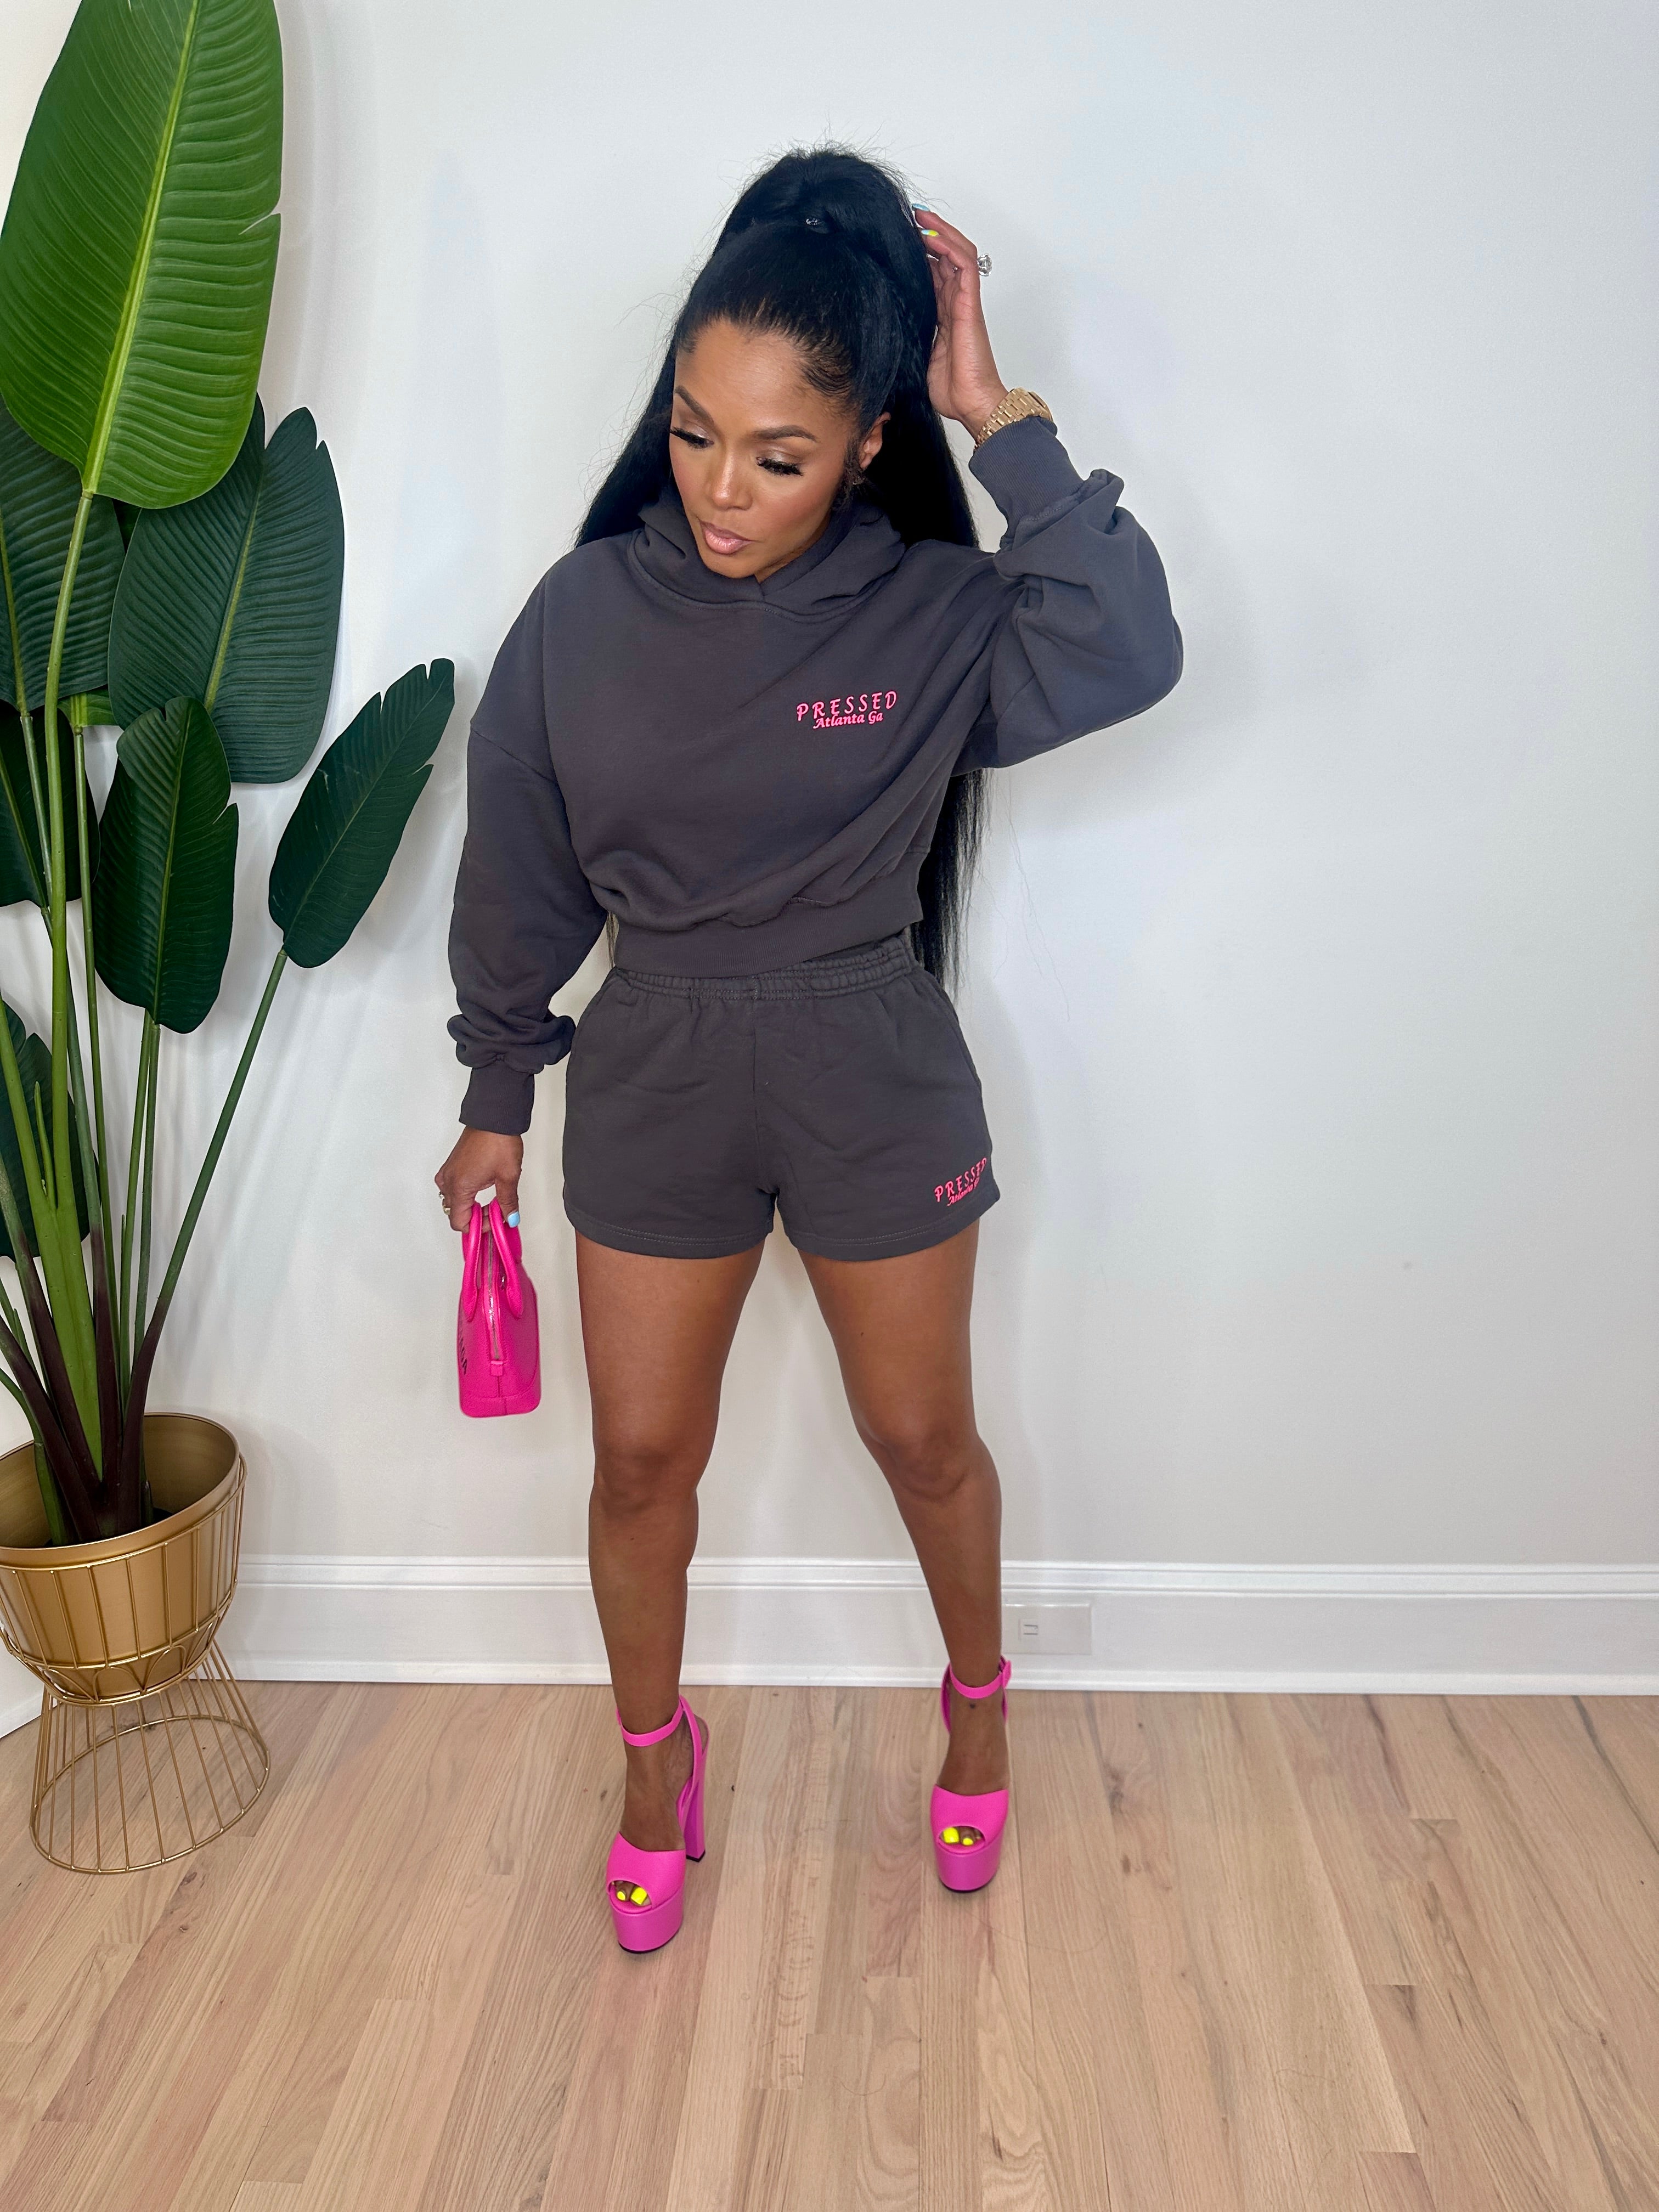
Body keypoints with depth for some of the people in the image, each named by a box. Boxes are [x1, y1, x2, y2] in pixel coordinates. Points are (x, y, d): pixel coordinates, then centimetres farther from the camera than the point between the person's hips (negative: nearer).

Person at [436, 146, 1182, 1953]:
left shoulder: (935, 614, -11)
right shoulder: (584, 613, -7)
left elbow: (1126, 654, -31)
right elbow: (520, 880, 2)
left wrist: (1000, 416, -27)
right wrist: (495, 1101, 9)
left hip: (878, 1092, -1)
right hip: (653, 1086, 2)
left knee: (922, 1435, 16)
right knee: (641, 1458, 13)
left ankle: (980, 1696, 47)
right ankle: (655, 1756, 41)